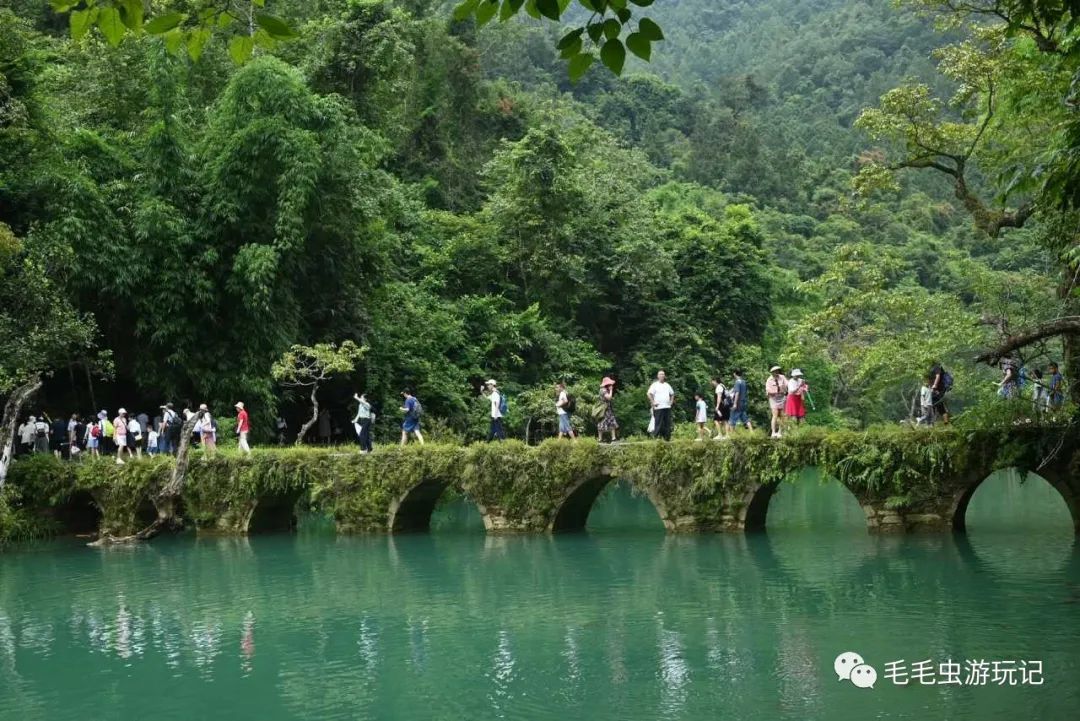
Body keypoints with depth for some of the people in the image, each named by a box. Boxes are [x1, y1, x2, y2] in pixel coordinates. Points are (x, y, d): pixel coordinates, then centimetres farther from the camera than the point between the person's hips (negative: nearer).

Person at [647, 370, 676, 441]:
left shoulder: (667, 385, 17)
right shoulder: (655, 385, -1)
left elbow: (672, 394, 30)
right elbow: (649, 394, -9)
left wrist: (671, 401, 15)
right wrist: (653, 403, -13)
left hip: (667, 407, 6)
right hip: (658, 408, -6)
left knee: (667, 424, 5)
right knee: (658, 424, -9)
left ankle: (667, 438, 9)